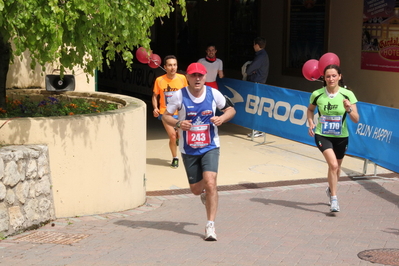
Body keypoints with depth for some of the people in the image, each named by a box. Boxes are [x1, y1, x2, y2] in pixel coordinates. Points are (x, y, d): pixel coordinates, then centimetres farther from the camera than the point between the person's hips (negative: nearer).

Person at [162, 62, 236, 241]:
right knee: (195, 189, 9)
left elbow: (231, 109, 9)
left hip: (210, 147, -1)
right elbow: (165, 116, 1)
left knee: (210, 183, -20)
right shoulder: (179, 96, -9)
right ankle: (205, 194, 50)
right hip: (188, 150, 1)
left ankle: (210, 225, -10)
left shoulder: (213, 94, -6)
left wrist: (222, 118, -13)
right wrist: (178, 123, -20)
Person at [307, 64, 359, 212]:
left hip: (341, 137, 2)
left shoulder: (348, 95, -12)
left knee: (336, 166, 19)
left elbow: (356, 119, -12)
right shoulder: (317, 94, -9)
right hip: (322, 135, -2)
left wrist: (349, 109, -30)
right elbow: (310, 109, 12)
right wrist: (311, 123, -5)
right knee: (333, 164, -22)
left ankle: (331, 189, 49)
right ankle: (334, 198, -10)